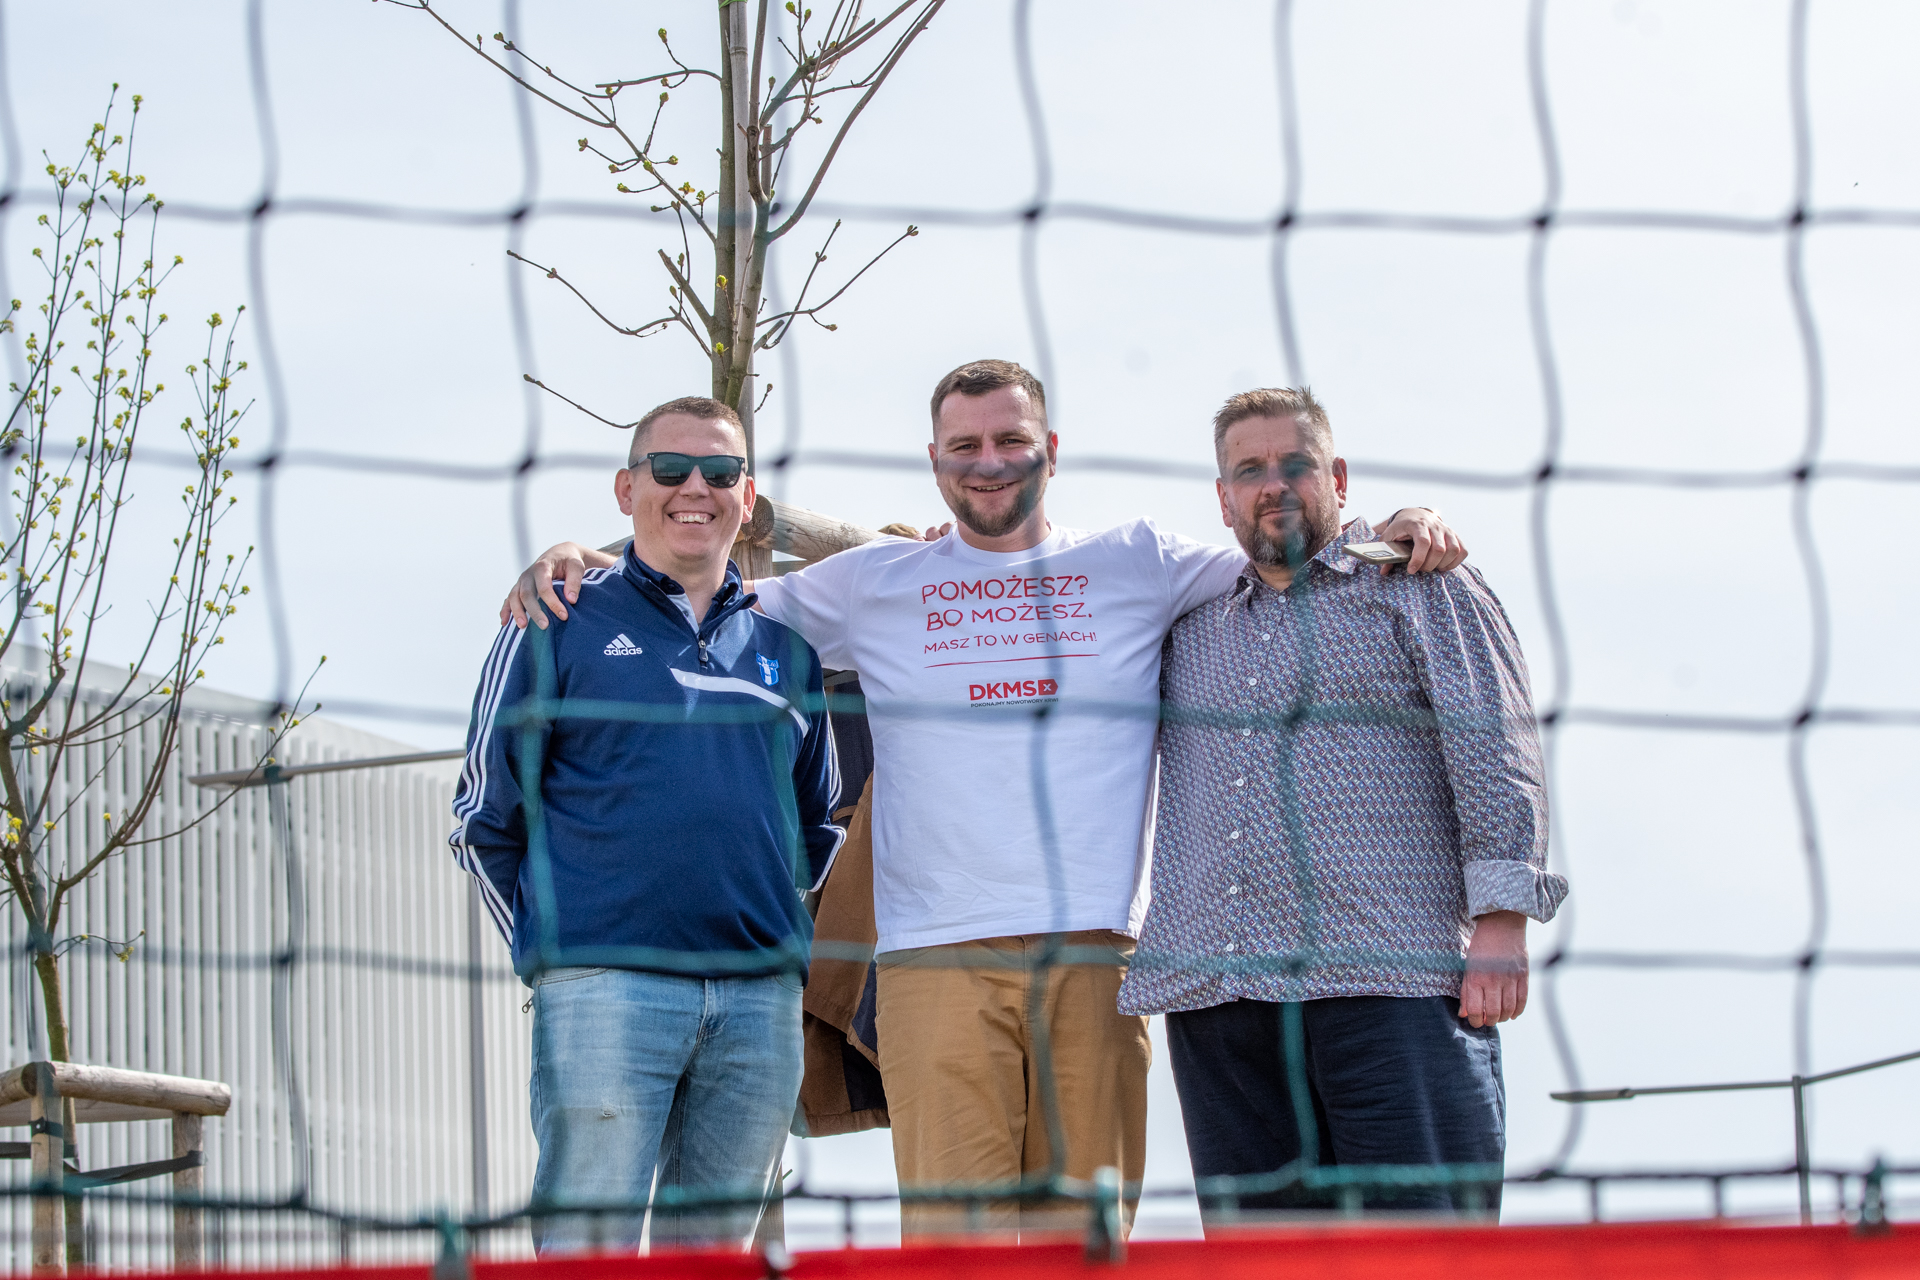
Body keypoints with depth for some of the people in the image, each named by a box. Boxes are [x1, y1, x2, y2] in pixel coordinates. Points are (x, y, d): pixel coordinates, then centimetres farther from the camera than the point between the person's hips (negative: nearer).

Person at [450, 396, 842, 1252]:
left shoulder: (784, 644, 17)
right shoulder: (562, 624, 5)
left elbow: (819, 823, 26)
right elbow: (484, 819, 7)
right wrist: (553, 943, 4)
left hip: (761, 999, 4)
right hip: (604, 989, -4)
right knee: (588, 1247, -10)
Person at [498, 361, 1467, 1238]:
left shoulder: (1134, 566, 15)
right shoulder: (876, 583, 15)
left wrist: (1390, 535, 1)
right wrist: (580, 566, 10)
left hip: (1097, 951, 1)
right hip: (939, 961, -1)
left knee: (1084, 1236, -1)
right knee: (951, 1231, -10)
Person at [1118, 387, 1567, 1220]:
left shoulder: (1414, 582, 10)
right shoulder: (1187, 623, 24)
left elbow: (1493, 746, 0)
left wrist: (1502, 920, -11)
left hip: (1393, 983, -5)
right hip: (1215, 994, 5)